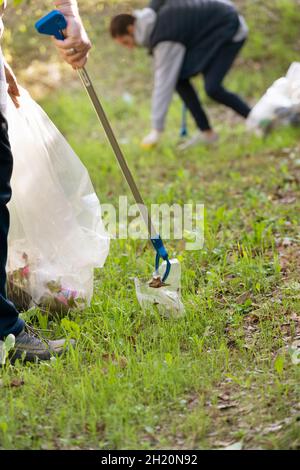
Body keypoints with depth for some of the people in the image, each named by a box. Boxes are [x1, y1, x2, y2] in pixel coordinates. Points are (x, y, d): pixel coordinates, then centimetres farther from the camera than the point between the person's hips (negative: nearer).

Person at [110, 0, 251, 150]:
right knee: (180, 79, -4)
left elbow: (164, 82, -29)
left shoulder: (166, 37, -30)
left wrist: (156, 129, -25)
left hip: (229, 29, -10)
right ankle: (206, 132, 1)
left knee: (212, 88, -24)